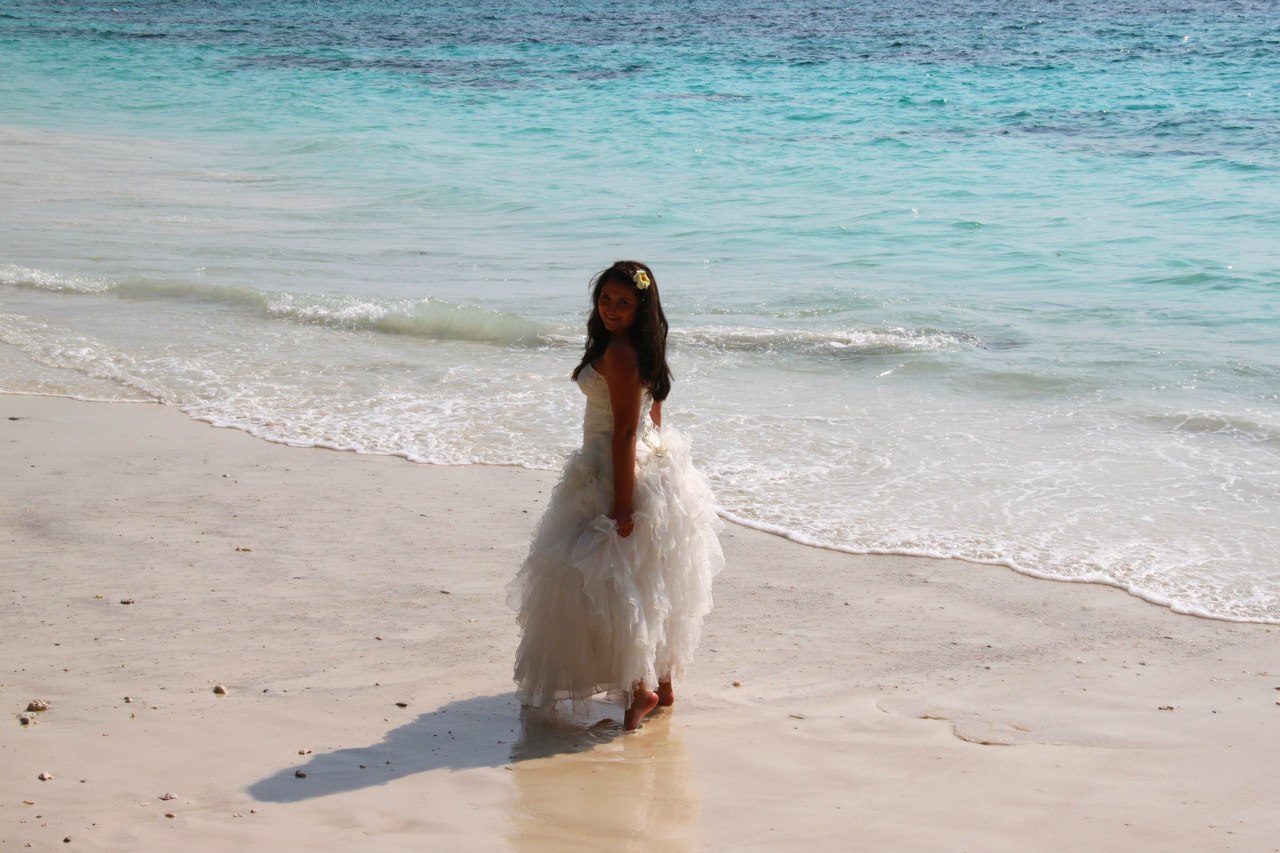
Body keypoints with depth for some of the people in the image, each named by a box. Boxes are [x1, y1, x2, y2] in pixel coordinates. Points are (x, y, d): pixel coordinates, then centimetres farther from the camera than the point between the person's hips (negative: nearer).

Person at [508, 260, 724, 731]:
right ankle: (662, 682, 26)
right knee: (649, 586, 17)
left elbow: (625, 432, -23)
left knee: (608, 582, -3)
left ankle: (640, 688, 0)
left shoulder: (618, 352, -20)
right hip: (656, 466, 10)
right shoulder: (643, 348, 10)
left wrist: (622, 505, -23)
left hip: (623, 475, -10)